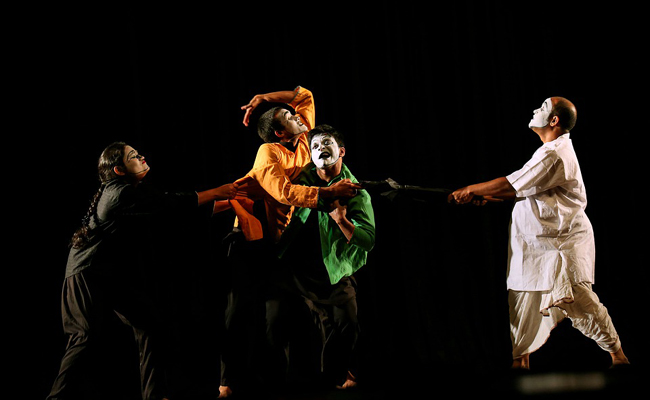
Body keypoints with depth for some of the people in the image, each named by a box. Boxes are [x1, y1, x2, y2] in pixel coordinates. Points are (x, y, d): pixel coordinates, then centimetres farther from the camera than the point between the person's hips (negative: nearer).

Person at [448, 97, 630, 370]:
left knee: (577, 300, -11)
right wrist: (489, 195, 10)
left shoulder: (554, 155, -19)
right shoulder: (556, 151, 15)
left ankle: (617, 355, -1)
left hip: (563, 241, -11)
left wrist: (471, 189, -9)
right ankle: (520, 358, 19)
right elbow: (524, 191, 19)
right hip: (537, 243, 11)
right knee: (522, 297, 10)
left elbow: (512, 185, -19)